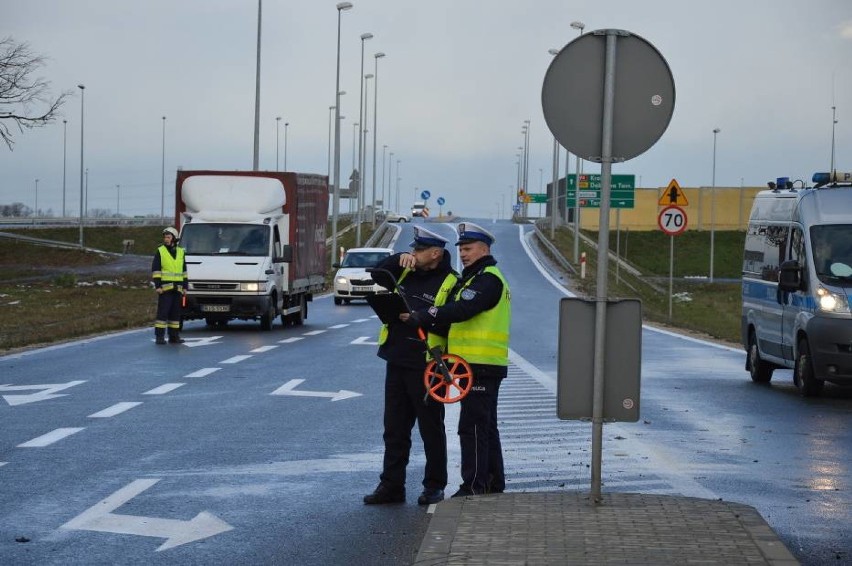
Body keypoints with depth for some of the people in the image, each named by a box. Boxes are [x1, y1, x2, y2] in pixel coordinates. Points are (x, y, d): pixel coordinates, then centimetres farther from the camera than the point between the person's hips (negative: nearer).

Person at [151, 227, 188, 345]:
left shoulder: (180, 252, 12)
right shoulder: (160, 252, 0)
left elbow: (184, 271, 17)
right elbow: (155, 270, -4)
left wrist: (184, 286, 11)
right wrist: (157, 286, -12)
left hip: (177, 288, 5)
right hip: (165, 288, -5)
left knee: (176, 312, 6)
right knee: (163, 312, -9)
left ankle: (174, 336, 12)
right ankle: (159, 336, -8)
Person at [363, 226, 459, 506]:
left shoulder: (450, 284, -11)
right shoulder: (406, 273, 10)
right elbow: (378, 275, 13)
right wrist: (399, 260, -4)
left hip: (427, 367, -7)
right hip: (397, 362, 7)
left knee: (431, 428, 4)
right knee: (394, 428, 10)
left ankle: (434, 486, 13)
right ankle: (391, 485, 16)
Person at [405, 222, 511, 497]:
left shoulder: (488, 279, -12)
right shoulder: (476, 278, 22)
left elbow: (462, 310, -27)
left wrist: (421, 316, -25)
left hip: (481, 366, -11)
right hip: (483, 366, 11)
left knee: (472, 427, -10)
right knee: (486, 427, 15)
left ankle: (473, 487, -9)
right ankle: (494, 485, 22)